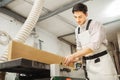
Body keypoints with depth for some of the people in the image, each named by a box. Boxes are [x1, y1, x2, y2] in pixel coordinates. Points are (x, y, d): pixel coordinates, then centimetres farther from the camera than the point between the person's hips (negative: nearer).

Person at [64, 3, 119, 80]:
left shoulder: (95, 25, -12)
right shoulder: (77, 30, 9)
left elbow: (94, 45, -23)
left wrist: (74, 55, -27)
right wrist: (77, 58, -4)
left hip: (101, 61, -5)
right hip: (88, 64, 5)